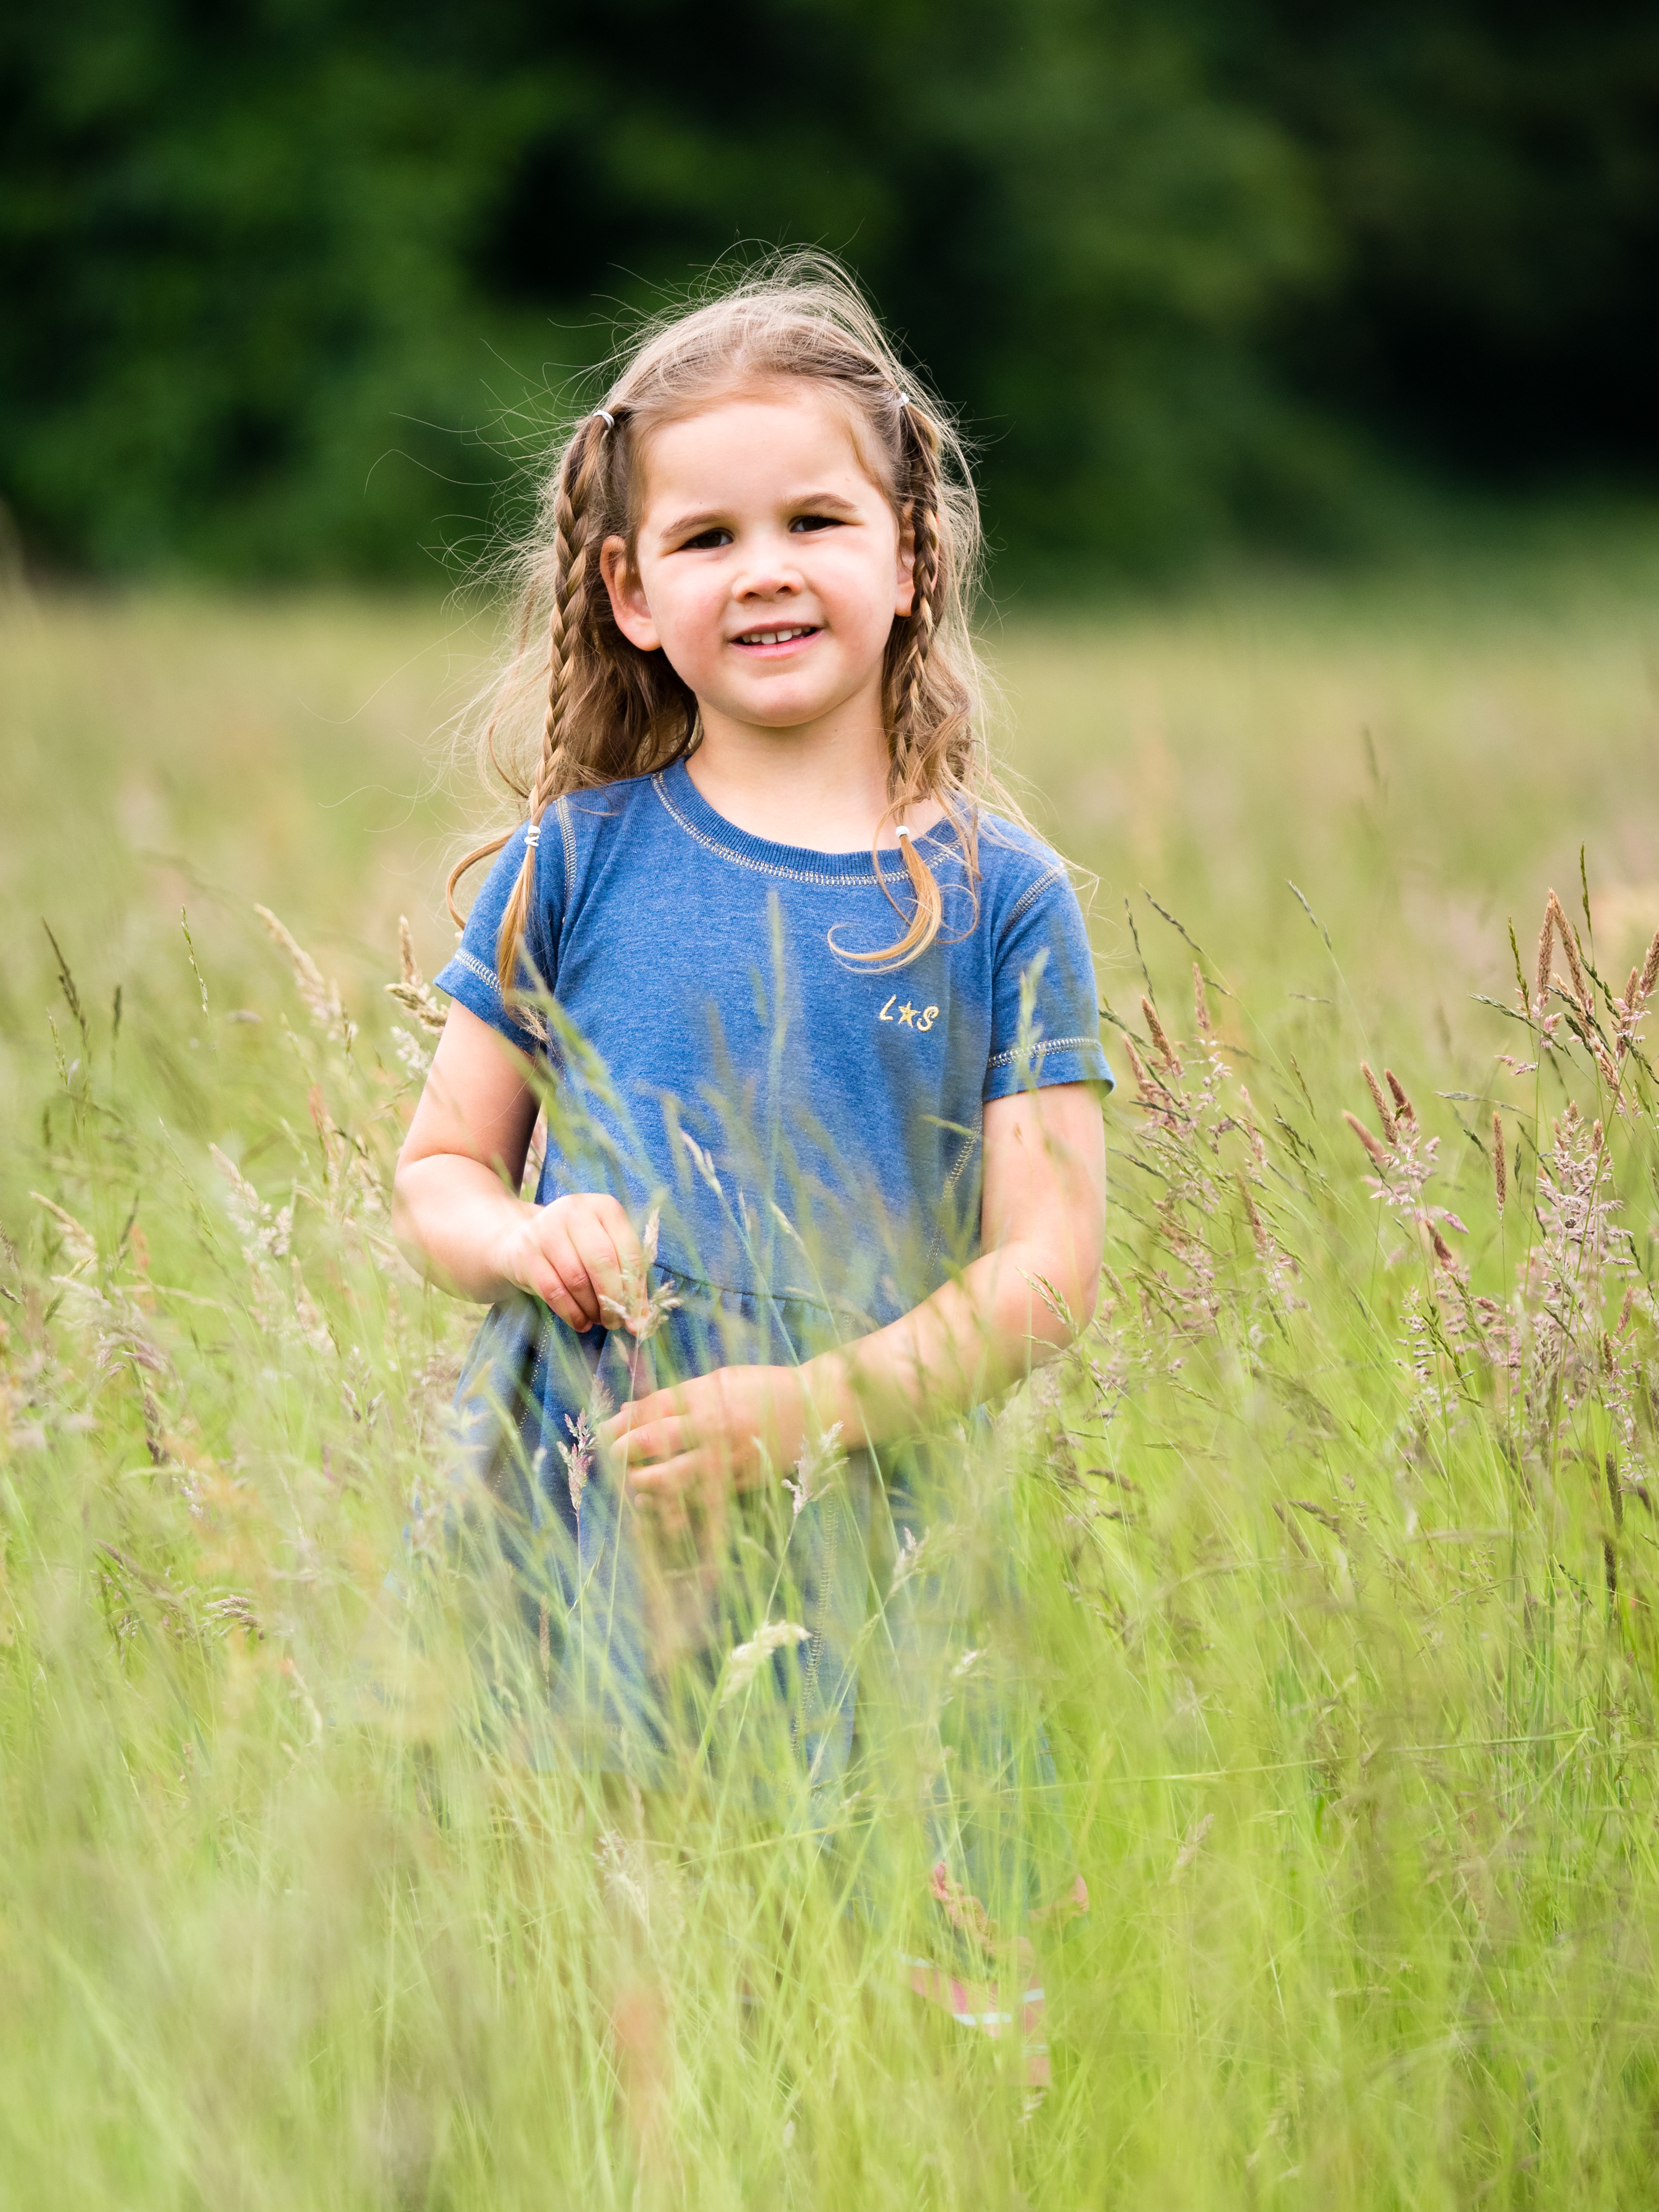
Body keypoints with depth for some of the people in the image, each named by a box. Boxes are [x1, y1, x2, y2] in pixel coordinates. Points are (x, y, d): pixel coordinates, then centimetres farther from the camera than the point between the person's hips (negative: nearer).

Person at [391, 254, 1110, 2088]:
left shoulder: (1001, 901, 1)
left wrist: (801, 1408, -17)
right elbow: (436, 1174, 12)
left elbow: (1045, 1271, -4)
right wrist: (535, 1246, -10)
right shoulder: (576, 864, 5)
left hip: (863, 1549, -1)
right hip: (568, 1524, 1)